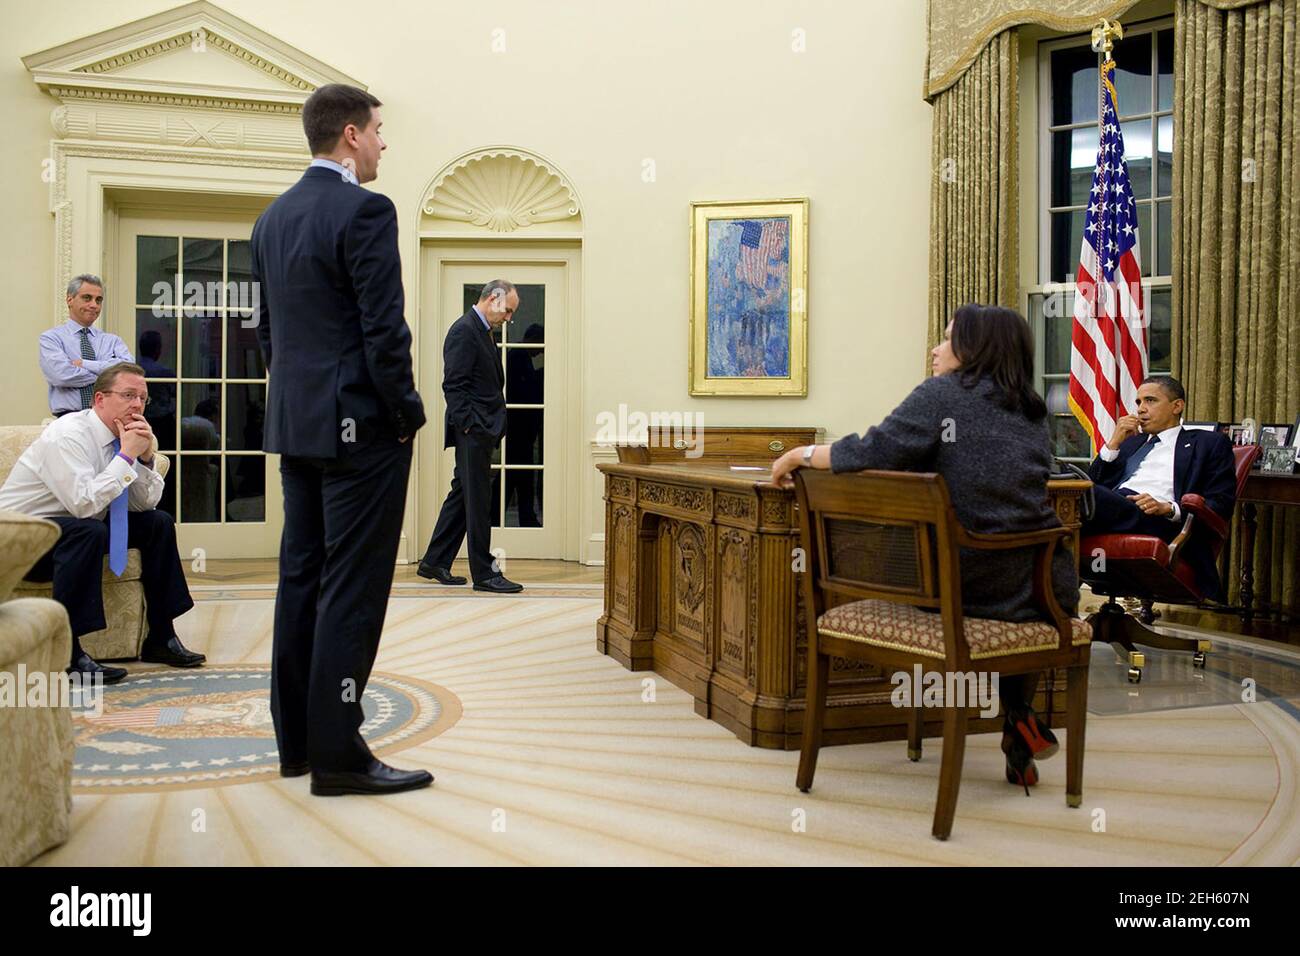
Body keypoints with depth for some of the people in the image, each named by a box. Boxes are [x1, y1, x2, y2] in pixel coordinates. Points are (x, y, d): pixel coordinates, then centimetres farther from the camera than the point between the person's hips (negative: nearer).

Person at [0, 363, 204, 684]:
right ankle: (66, 651, -30)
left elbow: (144, 505, 2)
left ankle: (161, 639, 4)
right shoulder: (68, 434, -23)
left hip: (77, 527, 9)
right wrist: (126, 455, -28)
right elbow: (84, 503, -35)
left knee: (159, 523, 1)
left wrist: (146, 457, -14)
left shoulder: (119, 437, 0)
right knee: (89, 531, -36)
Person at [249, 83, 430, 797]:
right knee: (352, 588, -4)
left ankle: (296, 739, 20)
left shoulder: (273, 217, 13)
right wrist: (407, 414, -7)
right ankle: (338, 754, 1)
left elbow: (268, 325, 17)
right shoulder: (364, 210, -13)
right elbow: (384, 329, -17)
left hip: (295, 424, 9)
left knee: (302, 578, 12)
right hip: (358, 425, -9)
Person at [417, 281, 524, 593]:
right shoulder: (464, 330, -12)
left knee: (463, 495, 14)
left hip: (482, 430, 10)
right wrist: (469, 425, -21)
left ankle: (434, 562, 22)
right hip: (473, 430, -10)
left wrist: (487, 428, 15)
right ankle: (483, 573, 2)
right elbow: (454, 385, -18)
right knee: (478, 500, -5)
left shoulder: (482, 331, 18)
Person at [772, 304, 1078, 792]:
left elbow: (872, 453, -12)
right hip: (1045, 588, 3)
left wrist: (798, 455, 1)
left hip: (963, 583, -3)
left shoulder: (941, 393, -2)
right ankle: (1019, 716, 29)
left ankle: (1018, 718, 25)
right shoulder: (1031, 410, 13)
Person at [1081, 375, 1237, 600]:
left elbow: (1222, 504, 5)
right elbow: (1094, 483, 22)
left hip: (1162, 525, -5)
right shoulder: (1131, 442, 35)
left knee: (1088, 496, -35)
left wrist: (1167, 508, -11)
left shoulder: (1209, 443, 20)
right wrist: (1114, 443, 12)